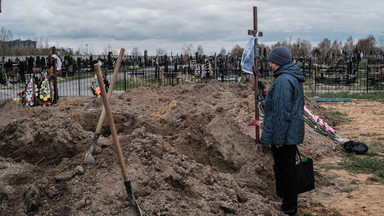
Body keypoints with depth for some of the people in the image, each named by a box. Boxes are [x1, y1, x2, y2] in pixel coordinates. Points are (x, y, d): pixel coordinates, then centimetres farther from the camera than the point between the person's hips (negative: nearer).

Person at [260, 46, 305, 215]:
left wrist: (279, 138, -20)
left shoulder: (283, 81, -21)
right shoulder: (294, 78, 12)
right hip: (292, 133, 10)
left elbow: (283, 111, -24)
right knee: (287, 168, 21)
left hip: (282, 134, -10)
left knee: (284, 170, 1)